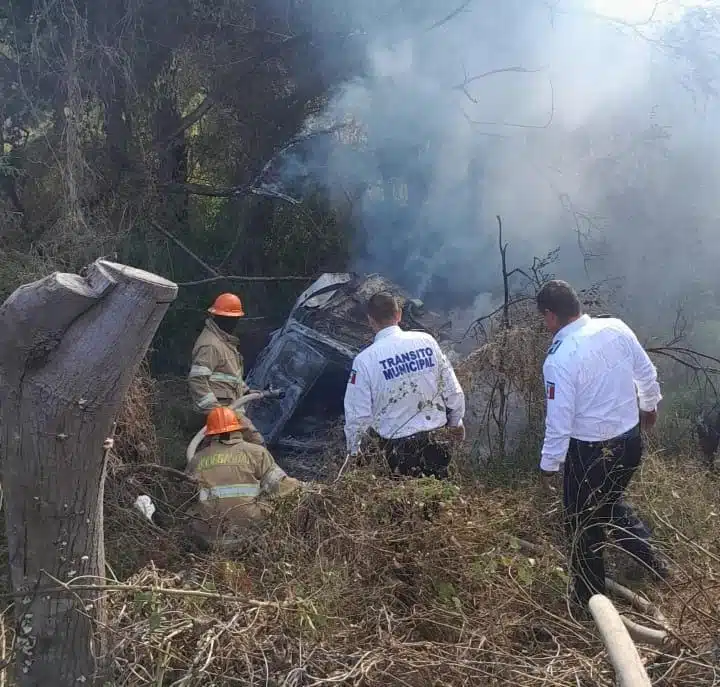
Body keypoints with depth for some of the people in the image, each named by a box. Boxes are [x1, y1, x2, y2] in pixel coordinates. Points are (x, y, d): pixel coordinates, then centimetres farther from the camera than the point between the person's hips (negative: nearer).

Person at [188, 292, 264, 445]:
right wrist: (212, 409, -27)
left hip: (229, 405, 11)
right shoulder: (209, 344, -16)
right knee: (256, 443, -15)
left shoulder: (224, 340, 18)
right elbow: (197, 379, -24)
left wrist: (245, 390, 22)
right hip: (221, 408, -11)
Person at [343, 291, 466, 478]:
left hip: (397, 447, -2)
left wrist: (353, 449, 8)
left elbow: (358, 413, -9)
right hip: (435, 440, 2)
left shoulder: (365, 359, -16)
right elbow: (453, 390, 0)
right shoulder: (426, 341, -8)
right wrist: (456, 421, 18)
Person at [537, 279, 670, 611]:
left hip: (590, 452, -6)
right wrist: (649, 404, 25)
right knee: (610, 501, 32)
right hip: (630, 439, 6)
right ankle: (652, 560, 36)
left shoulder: (560, 359, -25)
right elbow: (647, 373, 5)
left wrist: (549, 463, -5)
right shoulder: (616, 328, -8)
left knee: (583, 523, 15)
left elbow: (559, 419, -19)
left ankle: (590, 598, 30)